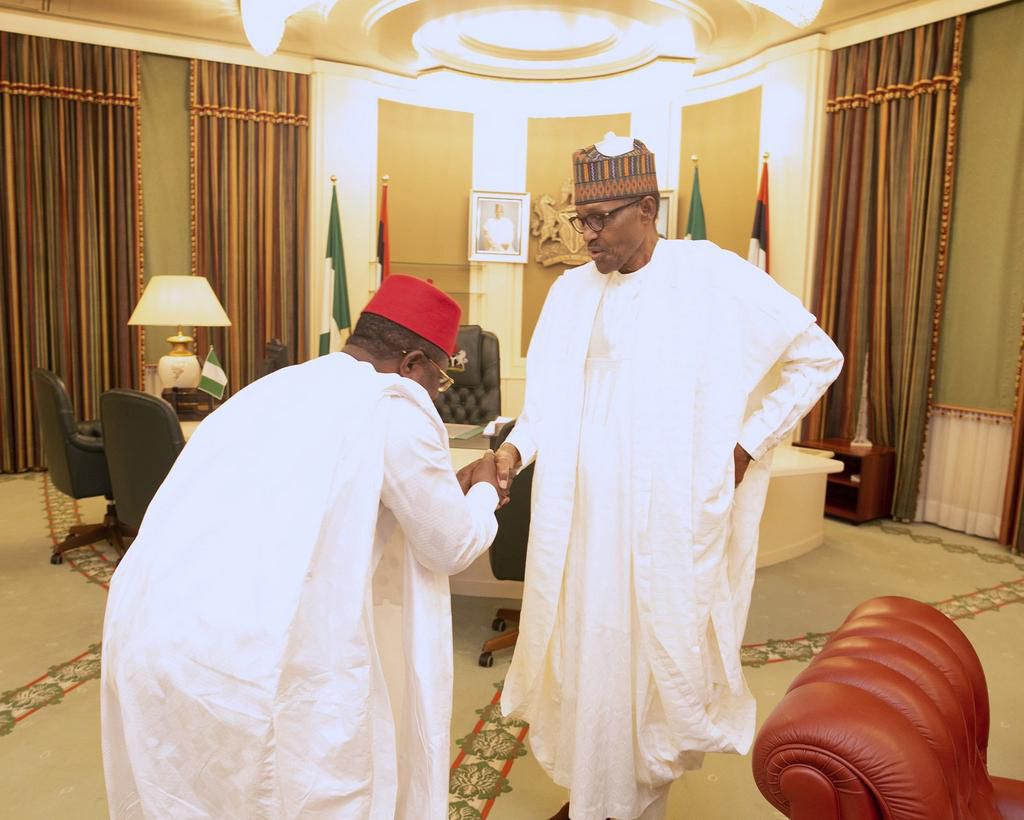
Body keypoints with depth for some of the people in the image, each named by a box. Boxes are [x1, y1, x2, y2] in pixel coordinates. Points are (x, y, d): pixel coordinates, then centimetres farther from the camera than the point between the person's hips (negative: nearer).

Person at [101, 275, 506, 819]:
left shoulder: (281, 387, 18)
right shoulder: (395, 406, -5)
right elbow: (449, 547, 4)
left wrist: (448, 491, 35)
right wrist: (482, 494, 25)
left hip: (143, 638, 8)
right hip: (250, 655, -8)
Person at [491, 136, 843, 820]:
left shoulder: (715, 278, -7)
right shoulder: (573, 290, 7)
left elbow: (818, 358, -1)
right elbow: (548, 396, 9)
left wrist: (746, 447, -6)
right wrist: (512, 451, -10)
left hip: (671, 514, -4)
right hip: (583, 515, 5)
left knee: (658, 652, 6)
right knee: (583, 648, 13)